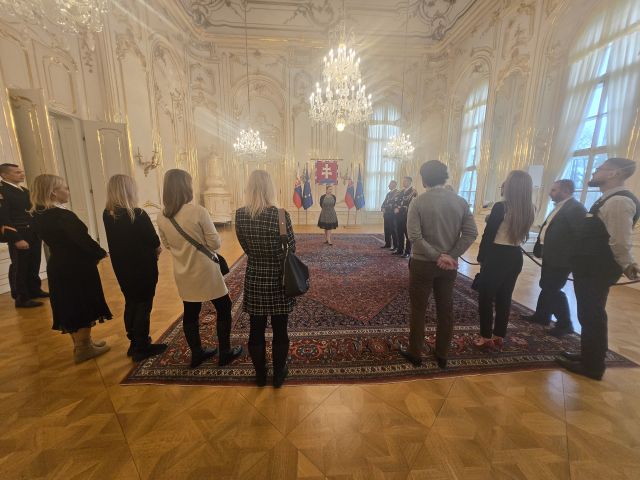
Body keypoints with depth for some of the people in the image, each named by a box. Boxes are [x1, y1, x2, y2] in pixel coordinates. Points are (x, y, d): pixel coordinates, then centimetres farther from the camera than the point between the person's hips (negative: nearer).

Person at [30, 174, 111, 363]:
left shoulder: (38, 216, 4)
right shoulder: (64, 215, -22)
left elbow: (53, 239, 10)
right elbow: (83, 240, -21)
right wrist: (100, 253, -5)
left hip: (57, 266, 8)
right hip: (77, 267, -8)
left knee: (69, 306, 19)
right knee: (85, 307, 7)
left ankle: (80, 344, 34)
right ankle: (84, 349, 19)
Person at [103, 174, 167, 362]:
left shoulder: (107, 214, -1)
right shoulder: (138, 215, -21)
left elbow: (117, 240, 7)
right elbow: (155, 242, -15)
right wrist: (155, 250, 8)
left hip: (121, 267, 7)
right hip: (143, 267, -6)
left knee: (131, 303, 19)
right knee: (143, 306, 6)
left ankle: (135, 344, 32)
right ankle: (142, 348, 18)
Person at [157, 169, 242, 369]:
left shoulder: (162, 217, -3)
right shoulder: (198, 211, -21)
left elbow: (167, 245, 10)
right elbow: (215, 243, -17)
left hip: (183, 274, 6)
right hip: (205, 272, -6)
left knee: (190, 314, 18)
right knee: (223, 309, 12)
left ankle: (197, 354, 35)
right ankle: (225, 353, 23)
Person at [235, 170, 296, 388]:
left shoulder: (239, 215, -8)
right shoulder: (280, 215, -19)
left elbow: (246, 248, 1)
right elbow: (291, 249, -10)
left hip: (254, 279, 3)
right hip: (278, 280, -3)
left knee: (256, 331, 19)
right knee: (280, 331, 16)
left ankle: (260, 374, 38)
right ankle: (279, 374, 35)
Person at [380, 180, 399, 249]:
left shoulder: (397, 193, -6)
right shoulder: (388, 193, 19)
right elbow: (384, 202, 18)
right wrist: (383, 209, 2)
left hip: (393, 214, -7)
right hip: (386, 213, 7)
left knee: (393, 230, -4)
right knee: (387, 229, 9)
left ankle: (395, 245, 3)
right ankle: (387, 243, 18)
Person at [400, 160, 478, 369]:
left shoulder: (418, 202, -11)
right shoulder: (460, 201, 1)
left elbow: (414, 236, -20)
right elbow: (471, 233, -6)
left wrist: (437, 256, -14)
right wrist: (450, 256, -9)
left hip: (423, 264, -4)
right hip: (450, 265, 4)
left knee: (418, 310, 10)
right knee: (446, 309, 16)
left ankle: (415, 354, 24)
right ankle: (442, 356, 30)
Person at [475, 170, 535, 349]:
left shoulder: (500, 207, -16)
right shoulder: (530, 210, 4)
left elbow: (488, 235, -14)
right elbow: (519, 233, 13)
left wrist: (481, 257, -3)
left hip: (497, 257, -6)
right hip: (515, 257, 7)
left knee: (486, 297, 6)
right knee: (504, 297, 15)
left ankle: (486, 337, 14)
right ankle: (499, 337, 26)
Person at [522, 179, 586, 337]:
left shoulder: (575, 208, -16)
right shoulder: (559, 207, 14)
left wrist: (572, 258, -20)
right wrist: (540, 248, 12)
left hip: (560, 258, -9)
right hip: (550, 255, 9)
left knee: (552, 290, -2)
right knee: (546, 287, 17)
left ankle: (565, 324, 15)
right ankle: (541, 316, 30)